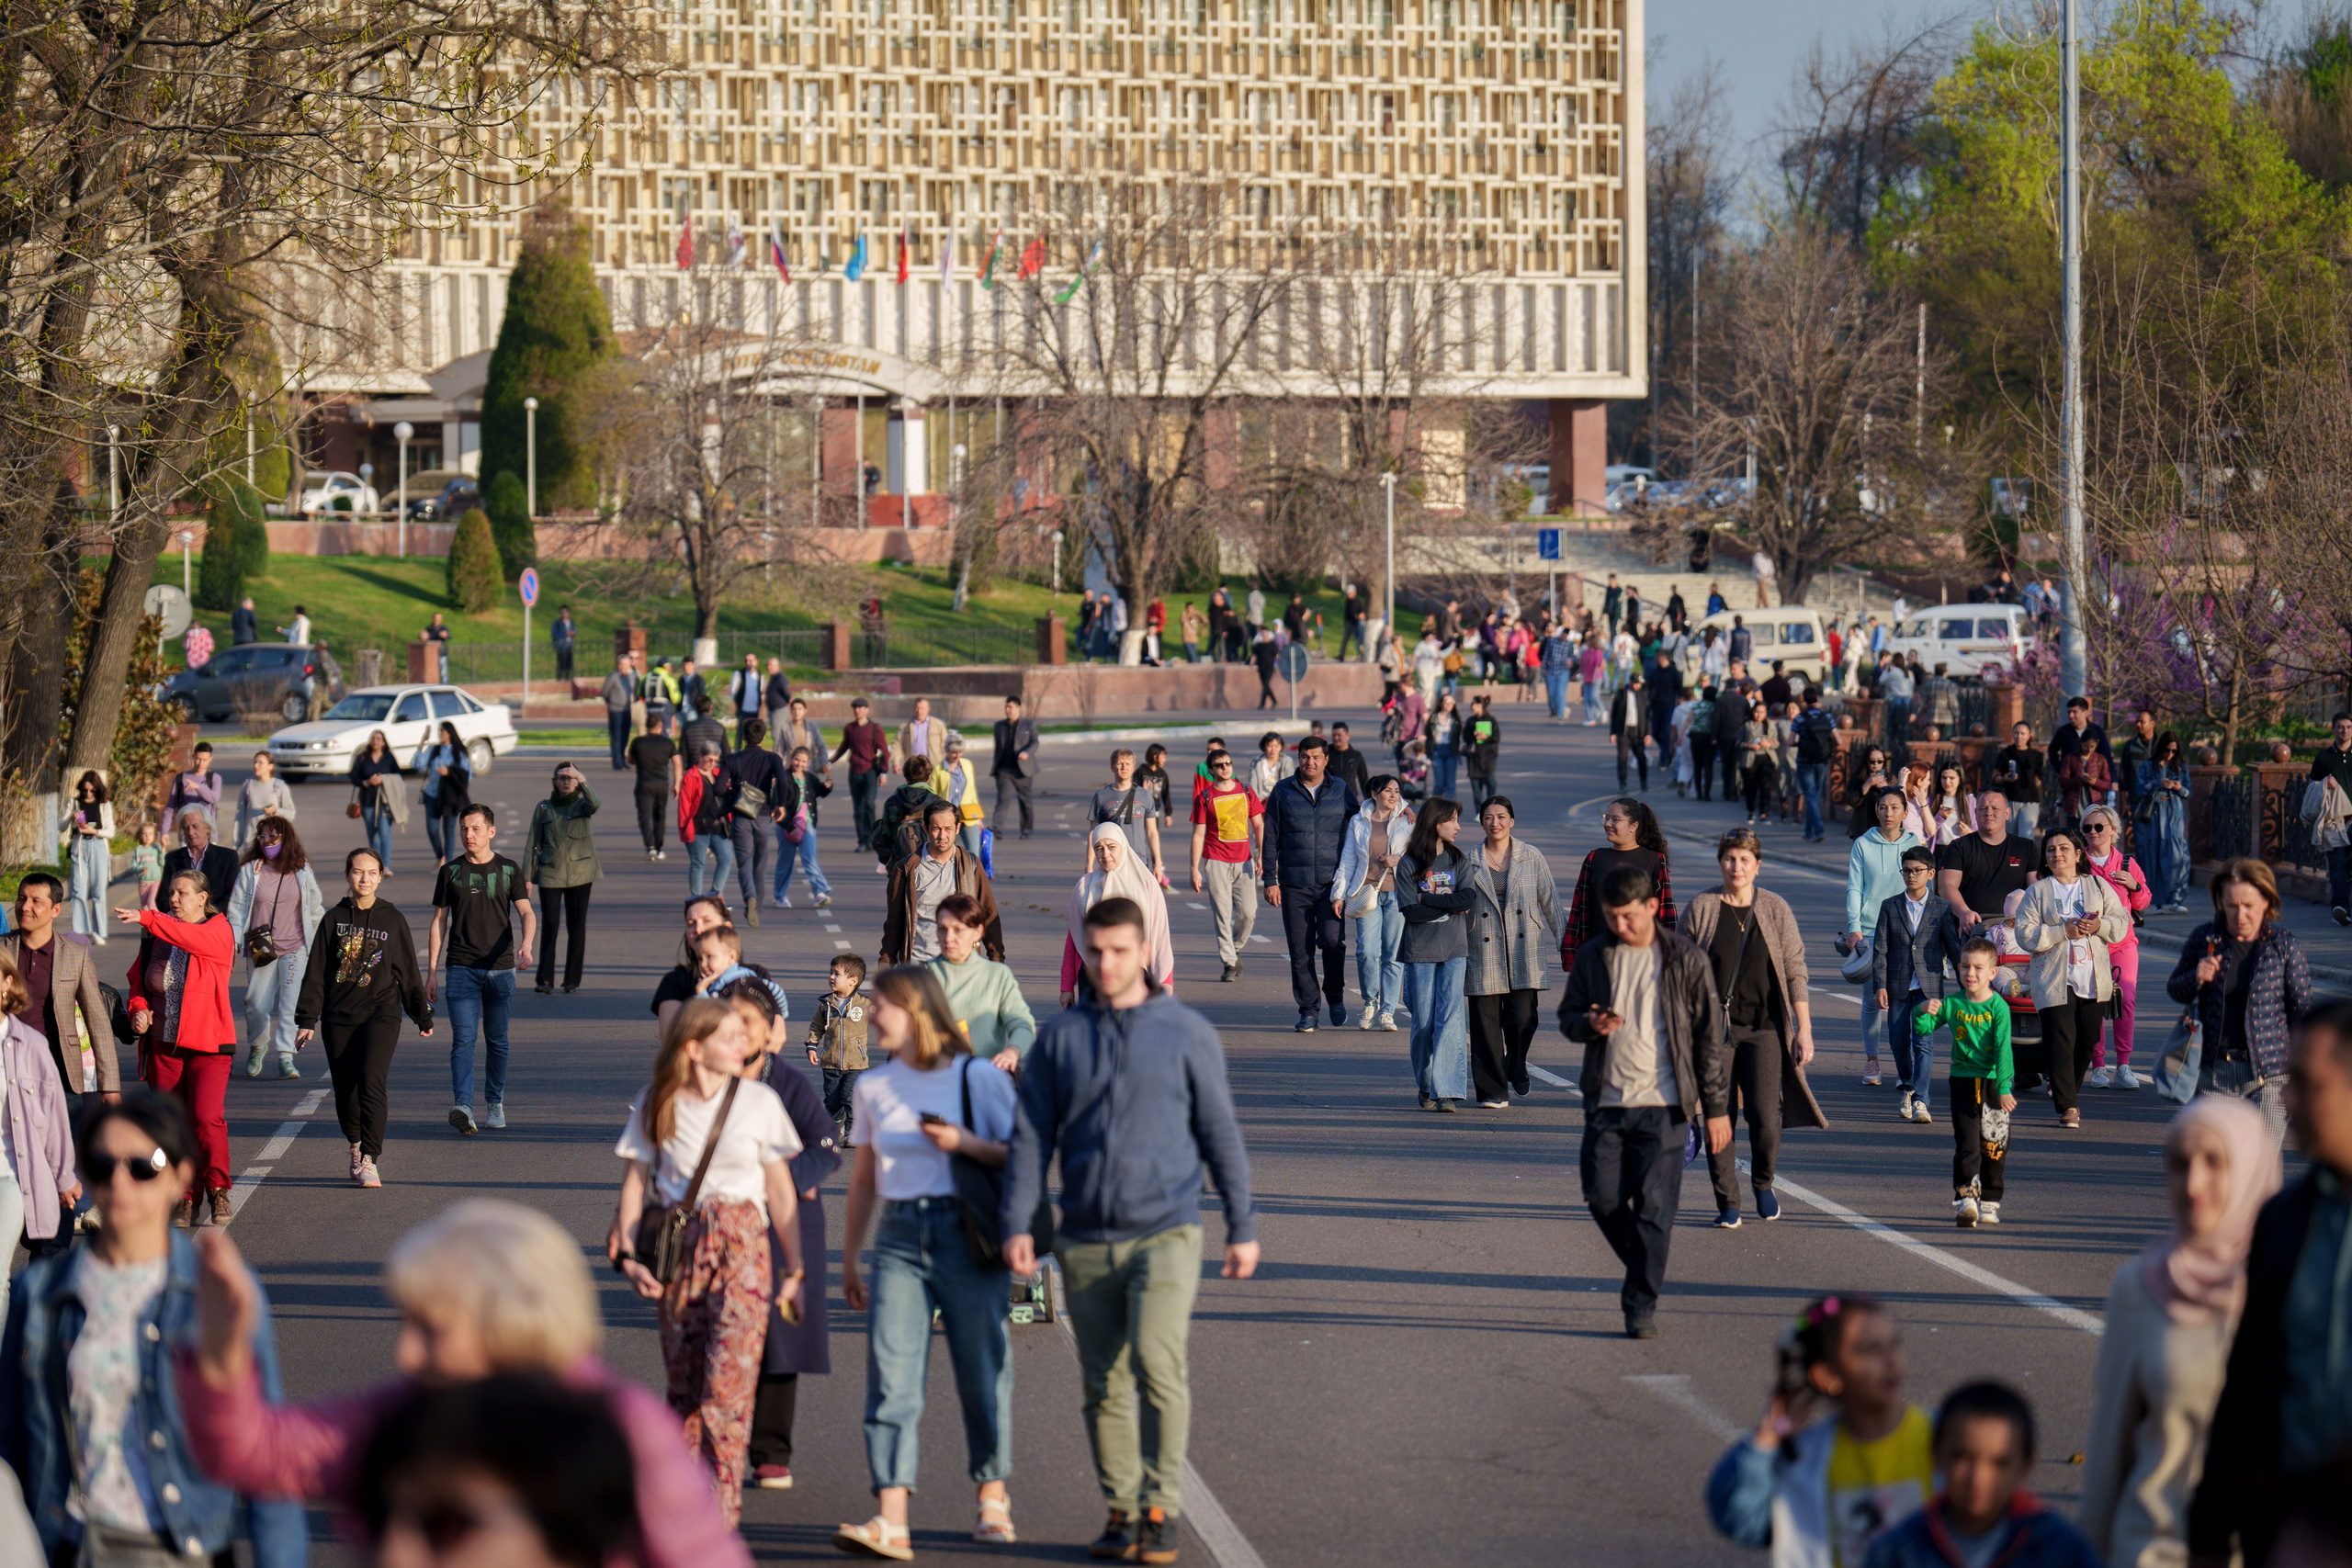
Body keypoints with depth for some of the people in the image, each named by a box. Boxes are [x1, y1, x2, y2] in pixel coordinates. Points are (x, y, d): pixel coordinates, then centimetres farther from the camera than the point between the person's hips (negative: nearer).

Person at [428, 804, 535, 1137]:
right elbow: (439, 922, 10)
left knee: (497, 1041, 9)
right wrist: (431, 971, 5)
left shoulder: (508, 870, 5)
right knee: (463, 1038, -13)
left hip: (500, 968, 1)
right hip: (461, 968, 0)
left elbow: (527, 913, -2)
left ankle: (495, 1104, 23)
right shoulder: (451, 872, 7)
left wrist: (526, 945, -23)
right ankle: (463, 1106, -25)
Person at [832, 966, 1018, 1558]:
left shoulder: (980, 1078, -1)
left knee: (982, 1372, 4)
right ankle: (890, 1520, -15)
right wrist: (850, 1254, 19)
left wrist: (967, 1143, -16)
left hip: (968, 1236, -3)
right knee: (891, 1378, -9)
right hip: (900, 1238, 3)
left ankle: (993, 1500, 23)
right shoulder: (874, 1087, 12)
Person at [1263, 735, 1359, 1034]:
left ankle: (1335, 995, 8)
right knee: (1300, 949, 1)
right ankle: (1307, 1009, 12)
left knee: (1332, 939, -15)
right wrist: (1270, 880, 2)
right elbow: (1270, 838, 7)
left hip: (1332, 882, 0)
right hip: (1294, 884, 0)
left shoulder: (1341, 791, 8)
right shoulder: (1283, 792, 6)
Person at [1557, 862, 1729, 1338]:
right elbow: (1568, 1014, 16)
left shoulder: (1686, 961, -2)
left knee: (1654, 1207, -6)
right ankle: (1643, 1270, 25)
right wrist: (1588, 1024, -10)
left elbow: (1710, 1037, 1)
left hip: (1662, 1106, -3)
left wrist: (1717, 1108, 0)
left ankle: (1642, 1304, 2)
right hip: (1606, 1102, 3)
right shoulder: (1592, 957, 7)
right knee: (1604, 1199, -1)